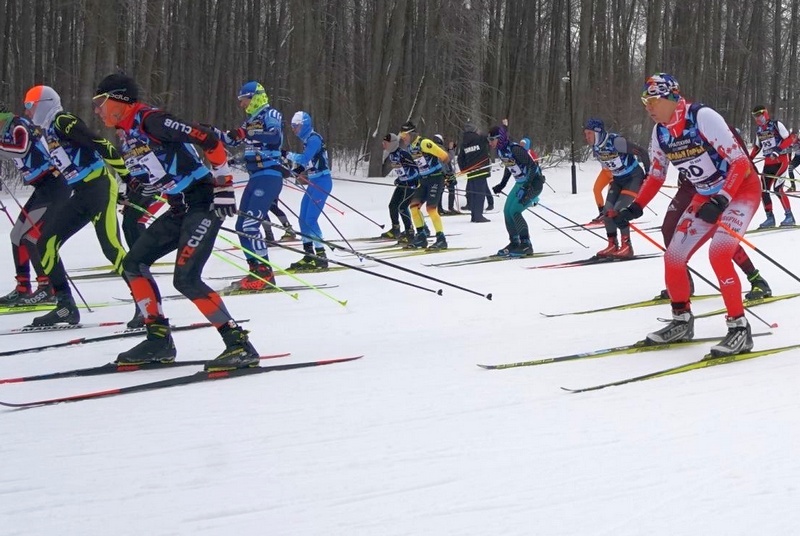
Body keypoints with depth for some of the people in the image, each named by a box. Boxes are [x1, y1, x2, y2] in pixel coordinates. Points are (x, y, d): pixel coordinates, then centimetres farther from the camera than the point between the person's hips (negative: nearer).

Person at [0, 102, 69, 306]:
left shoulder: (18, 126, -15)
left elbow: (21, 149, -34)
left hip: (53, 187, -10)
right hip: (43, 188, 10)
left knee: (31, 236, -13)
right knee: (18, 235, 11)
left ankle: (48, 289, -8)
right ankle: (22, 289, 17)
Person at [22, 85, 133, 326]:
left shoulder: (63, 121, -10)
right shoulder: (49, 130, 19)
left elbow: (100, 144, -18)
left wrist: (127, 176, -22)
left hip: (99, 186, -10)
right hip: (81, 194, 10)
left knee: (111, 247, -18)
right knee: (46, 243, 4)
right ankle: (66, 307, 7)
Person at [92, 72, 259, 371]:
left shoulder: (150, 120, -16)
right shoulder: (130, 131, 13)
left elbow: (210, 141, -19)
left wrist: (224, 186, -18)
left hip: (205, 203, -10)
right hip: (180, 209, 10)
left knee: (186, 279, -19)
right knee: (134, 263, 8)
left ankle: (239, 345, -14)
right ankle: (159, 340, 10)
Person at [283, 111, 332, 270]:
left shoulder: (314, 139, -15)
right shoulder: (307, 140, 13)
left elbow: (304, 158, -26)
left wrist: (289, 155, -15)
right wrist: (298, 169, 7)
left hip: (322, 182, -10)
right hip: (313, 183, 10)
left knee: (311, 219, -13)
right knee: (303, 219, 8)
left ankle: (321, 257, -10)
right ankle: (309, 255, 14)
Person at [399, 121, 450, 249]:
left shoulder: (424, 143, -19)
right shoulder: (410, 147, 8)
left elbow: (443, 156, -20)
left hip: (436, 178, -9)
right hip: (424, 179, 9)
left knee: (431, 208, -16)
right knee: (414, 205, 0)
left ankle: (441, 239, -10)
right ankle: (421, 236, 8)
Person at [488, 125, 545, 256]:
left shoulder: (515, 149, -25)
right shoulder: (500, 151, 1)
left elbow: (533, 166, -28)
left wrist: (526, 188, -32)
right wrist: (502, 184, 20)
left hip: (534, 183, -9)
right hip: (520, 184, 9)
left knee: (514, 211, -15)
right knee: (507, 211, 5)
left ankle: (526, 245, -8)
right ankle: (514, 243, 14)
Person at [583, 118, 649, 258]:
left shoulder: (616, 141, -29)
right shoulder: (595, 147, -6)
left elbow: (641, 152, -22)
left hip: (633, 177, -7)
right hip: (617, 179, 7)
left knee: (618, 211, -19)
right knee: (607, 211, -2)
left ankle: (626, 246, -11)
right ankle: (612, 245, 11)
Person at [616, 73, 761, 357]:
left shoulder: (703, 118, -25)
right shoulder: (660, 133, -3)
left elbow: (740, 162, -26)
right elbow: (656, 174, 12)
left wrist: (721, 201, -36)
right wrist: (636, 207, 0)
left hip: (741, 188, -7)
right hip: (706, 197, 8)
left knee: (718, 254, -27)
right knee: (673, 257, 1)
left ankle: (739, 329, -18)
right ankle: (681, 322, 22)